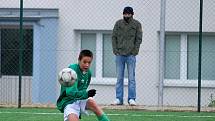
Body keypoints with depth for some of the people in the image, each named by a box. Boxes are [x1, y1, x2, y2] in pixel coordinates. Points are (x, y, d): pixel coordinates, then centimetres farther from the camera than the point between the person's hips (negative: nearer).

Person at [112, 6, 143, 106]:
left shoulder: (137, 24, 4)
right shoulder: (118, 23, 9)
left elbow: (139, 39, 3)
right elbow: (114, 37, 10)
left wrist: (135, 51, -6)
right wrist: (115, 50, -1)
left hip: (131, 55, -2)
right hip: (119, 54, 2)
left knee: (131, 78, -3)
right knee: (119, 78, 3)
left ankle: (131, 99, -2)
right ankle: (119, 99, 5)